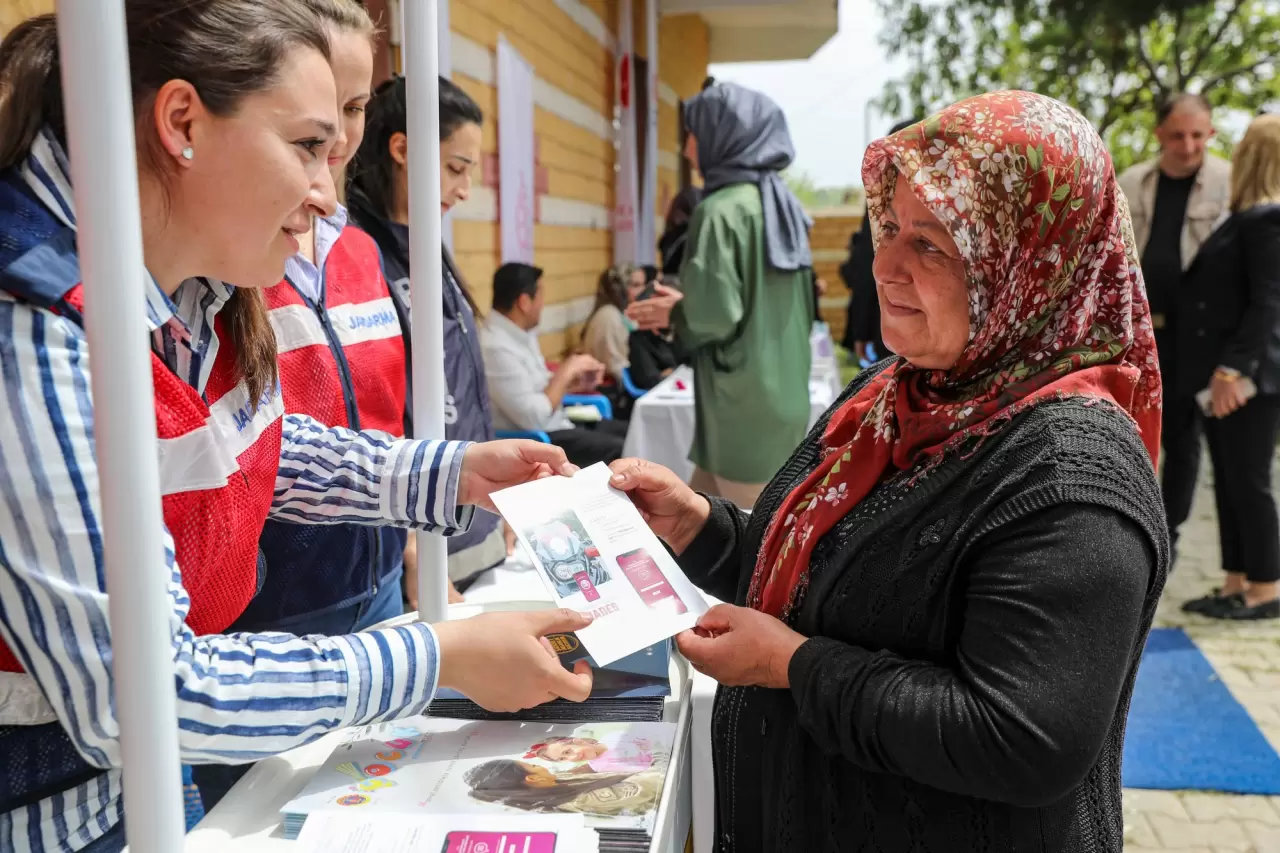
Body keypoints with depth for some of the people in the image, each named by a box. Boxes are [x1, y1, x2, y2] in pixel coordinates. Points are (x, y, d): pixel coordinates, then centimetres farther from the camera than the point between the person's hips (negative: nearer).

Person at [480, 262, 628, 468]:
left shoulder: (522, 332, 6)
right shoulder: (496, 347, -25)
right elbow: (533, 419, -27)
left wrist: (576, 383, 2)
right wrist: (566, 372, -16)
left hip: (557, 424, 10)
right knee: (624, 452, -19)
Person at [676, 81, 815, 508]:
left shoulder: (722, 210, -17)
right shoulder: (781, 204, 9)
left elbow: (713, 314, -23)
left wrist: (671, 314, -2)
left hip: (744, 402, -8)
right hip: (784, 393, 8)